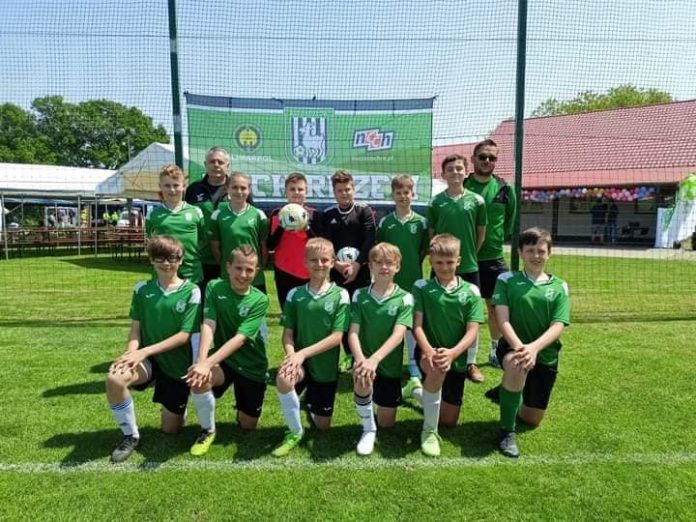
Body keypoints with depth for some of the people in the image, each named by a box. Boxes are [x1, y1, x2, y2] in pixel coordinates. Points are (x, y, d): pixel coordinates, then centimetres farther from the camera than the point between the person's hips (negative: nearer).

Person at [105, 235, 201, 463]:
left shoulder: (191, 292, -10)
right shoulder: (142, 289, 1)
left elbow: (185, 335, -14)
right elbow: (135, 327, 0)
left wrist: (145, 351, -21)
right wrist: (131, 352, -21)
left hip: (178, 365, -2)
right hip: (147, 358, 2)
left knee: (170, 429, 5)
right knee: (114, 378, -32)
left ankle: (177, 407, 42)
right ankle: (130, 435, -6)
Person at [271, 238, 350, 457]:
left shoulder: (340, 295, -8)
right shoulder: (294, 294, -1)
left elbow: (336, 337, -13)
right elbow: (288, 333, -2)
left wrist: (303, 353, -22)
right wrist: (292, 356, -23)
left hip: (326, 367, 0)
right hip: (300, 362, 1)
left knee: (322, 426, 9)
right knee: (283, 379, -34)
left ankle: (311, 400, 46)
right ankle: (295, 431, -7)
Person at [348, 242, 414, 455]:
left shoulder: (404, 298, -9)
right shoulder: (359, 295, -4)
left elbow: (398, 335, -21)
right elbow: (353, 333, -11)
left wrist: (374, 359, -36)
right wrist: (360, 359, -32)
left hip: (390, 365, 0)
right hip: (364, 359, 0)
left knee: (387, 423, 6)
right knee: (362, 380, -35)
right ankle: (368, 429, -8)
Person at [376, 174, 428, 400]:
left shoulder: (421, 222, 0)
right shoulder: (384, 223, 2)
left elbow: (425, 249, 8)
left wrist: (414, 265, 2)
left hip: (413, 282, -1)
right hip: (390, 282, 1)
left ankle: (415, 377, 4)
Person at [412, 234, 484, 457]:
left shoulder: (471, 292, -2)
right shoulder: (421, 287, -3)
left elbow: (472, 332, -10)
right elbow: (417, 325, -10)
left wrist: (451, 353, -28)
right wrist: (428, 351, -30)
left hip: (457, 359, 3)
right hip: (428, 353, -2)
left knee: (449, 420, 9)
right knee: (437, 369, -39)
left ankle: (418, 390, 40)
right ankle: (429, 430, -17)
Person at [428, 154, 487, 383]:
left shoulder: (476, 200, 0)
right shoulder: (435, 202, -1)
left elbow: (481, 233, 8)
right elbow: (431, 235, 5)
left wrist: (469, 254, 9)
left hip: (469, 267, 1)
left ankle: (471, 362, 22)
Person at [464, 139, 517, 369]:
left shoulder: (505, 190, 2)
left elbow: (510, 222, 12)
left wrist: (498, 241, 9)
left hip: (493, 258, 2)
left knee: (497, 306, 10)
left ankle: (496, 352, 26)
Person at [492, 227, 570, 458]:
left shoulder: (559, 287, 3)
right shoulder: (506, 280, -2)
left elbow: (558, 326, -9)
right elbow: (503, 319, -12)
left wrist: (533, 347, -27)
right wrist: (519, 346, -31)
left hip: (545, 355, 3)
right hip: (512, 347, -3)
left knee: (531, 420, 7)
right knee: (516, 367, -40)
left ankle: (509, 395, 43)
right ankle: (507, 431, -18)